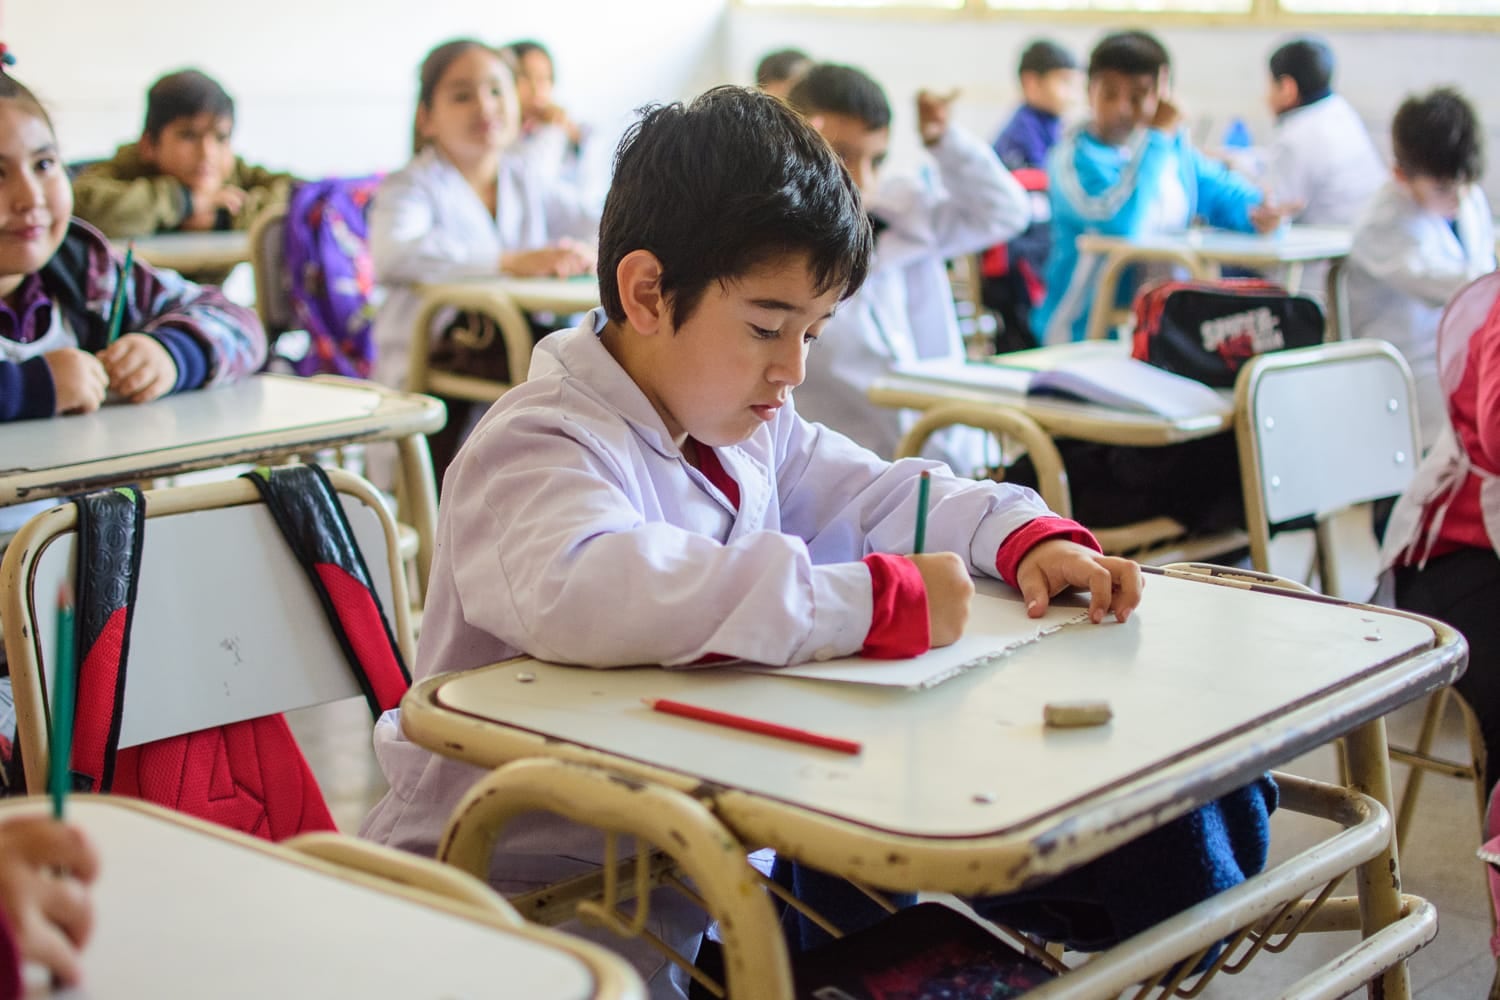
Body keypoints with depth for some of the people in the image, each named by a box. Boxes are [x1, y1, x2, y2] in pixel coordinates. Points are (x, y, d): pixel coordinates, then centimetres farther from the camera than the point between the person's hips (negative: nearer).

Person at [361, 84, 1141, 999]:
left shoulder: (745, 424, 10)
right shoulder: (541, 445, -20)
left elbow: (878, 495, 22)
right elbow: (584, 589, -41)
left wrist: (1028, 536, 1)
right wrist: (878, 602, -37)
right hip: (530, 880, -7)